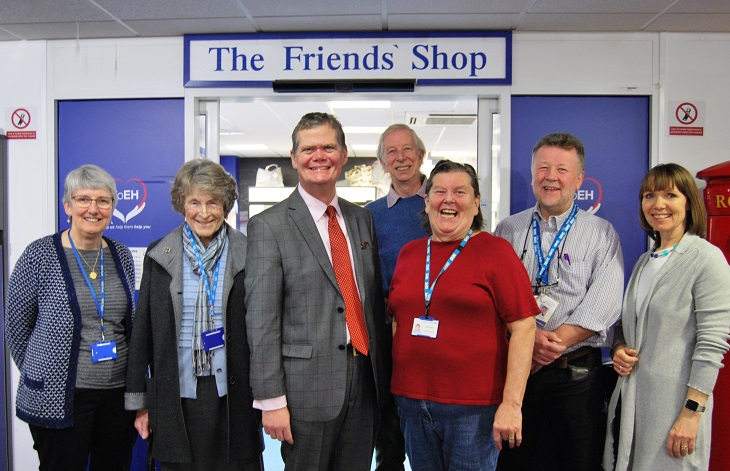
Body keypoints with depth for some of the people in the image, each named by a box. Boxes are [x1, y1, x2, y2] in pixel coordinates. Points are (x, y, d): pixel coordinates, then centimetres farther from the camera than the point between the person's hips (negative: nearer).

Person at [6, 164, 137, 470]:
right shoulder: (40, 255, -8)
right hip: (59, 398, -4)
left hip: (119, 394, 4)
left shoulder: (121, 256, 5)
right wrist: (41, 374, 7)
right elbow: (16, 325, 1)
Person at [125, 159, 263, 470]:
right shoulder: (159, 256, 3)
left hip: (233, 397, -1)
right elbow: (143, 330, 6)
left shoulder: (247, 255, -1)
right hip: (177, 396, 1)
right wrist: (140, 402, 6)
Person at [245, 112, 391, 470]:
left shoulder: (362, 219, 10)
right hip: (307, 387, -5)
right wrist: (271, 400, -12)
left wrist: (385, 373, 13)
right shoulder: (269, 226, -8)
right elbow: (261, 320, -11)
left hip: (366, 380, 5)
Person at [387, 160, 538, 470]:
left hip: (474, 408, -4)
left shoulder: (495, 251, -6)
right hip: (411, 401, 4)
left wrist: (511, 403, -15)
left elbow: (523, 328, -10)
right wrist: (397, 387, 10)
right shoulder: (408, 253, 7)